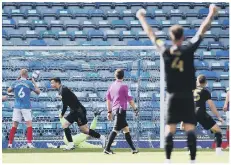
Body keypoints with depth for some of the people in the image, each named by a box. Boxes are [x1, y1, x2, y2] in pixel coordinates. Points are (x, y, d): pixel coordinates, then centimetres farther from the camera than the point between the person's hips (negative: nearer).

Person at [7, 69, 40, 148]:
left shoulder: (15, 83, 1)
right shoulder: (29, 83, -6)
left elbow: (8, 90, 19)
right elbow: (38, 92, 3)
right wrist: (34, 82, 13)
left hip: (17, 106, 3)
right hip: (26, 107, -3)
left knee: (14, 125, 6)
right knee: (29, 124, 1)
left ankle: (10, 144, 2)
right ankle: (29, 143, -9)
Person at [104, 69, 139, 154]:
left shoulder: (112, 86, 12)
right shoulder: (124, 86, -6)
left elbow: (108, 99, 16)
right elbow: (130, 99, -6)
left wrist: (109, 112, 21)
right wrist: (135, 109, 5)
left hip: (115, 110, 7)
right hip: (121, 110, -7)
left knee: (126, 129, 12)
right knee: (115, 130, -9)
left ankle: (133, 149, 14)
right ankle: (107, 149, -13)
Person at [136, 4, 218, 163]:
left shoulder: (165, 51, -2)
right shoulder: (189, 49, -7)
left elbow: (151, 34, 10)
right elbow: (202, 31, 1)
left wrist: (141, 17, 22)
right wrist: (211, 14, 10)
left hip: (173, 96, 2)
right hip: (187, 96, -2)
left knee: (170, 129, 2)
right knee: (190, 128, -3)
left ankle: (168, 159, -4)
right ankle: (193, 159, -8)